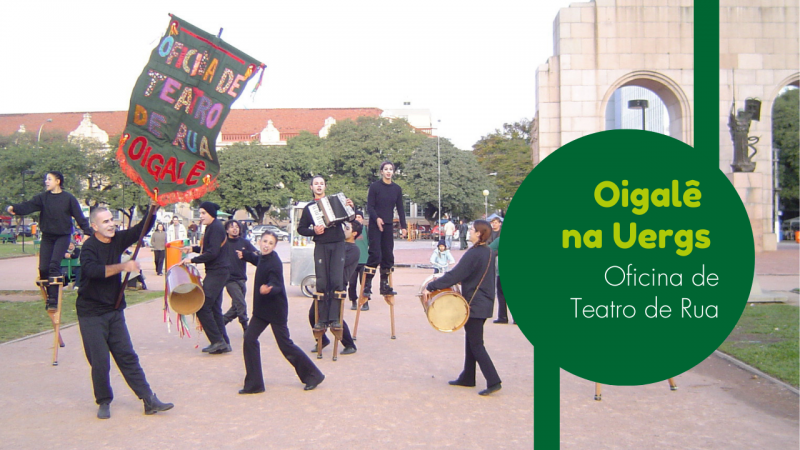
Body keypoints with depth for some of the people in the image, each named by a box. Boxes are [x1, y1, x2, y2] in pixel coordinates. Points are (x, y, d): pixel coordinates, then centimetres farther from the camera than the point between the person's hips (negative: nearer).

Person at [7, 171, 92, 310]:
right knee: (43, 268, -1)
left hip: (63, 236, -3)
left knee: (54, 264, -17)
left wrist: (89, 232, -5)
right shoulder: (43, 197, 2)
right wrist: (14, 208, -32)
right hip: (47, 236, 4)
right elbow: (28, 206, -13)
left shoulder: (68, 198, -4)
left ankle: (53, 299, -11)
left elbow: (79, 216, -2)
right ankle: (50, 294, 18)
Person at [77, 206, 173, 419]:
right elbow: (93, 270, -31)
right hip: (91, 314, -5)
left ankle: (149, 400, 5)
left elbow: (141, 229, -2)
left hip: (114, 311, 5)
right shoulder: (89, 246, -14)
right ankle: (104, 402, 17)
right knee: (100, 361, -2)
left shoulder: (117, 239, 3)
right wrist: (122, 266, -36)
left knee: (127, 357, 6)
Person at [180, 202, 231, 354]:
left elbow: (212, 253, -22)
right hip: (215, 272, 11)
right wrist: (193, 248, 18)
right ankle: (223, 343, 16)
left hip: (217, 272, -11)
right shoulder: (211, 227, 18)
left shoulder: (216, 228, -14)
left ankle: (218, 341, -9)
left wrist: (192, 260, -18)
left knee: (202, 307, -12)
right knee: (214, 308, 12)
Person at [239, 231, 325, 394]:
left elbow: (277, 287, -28)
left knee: (285, 346, -1)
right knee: (249, 339, -1)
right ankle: (253, 384, 7)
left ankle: (313, 375, 15)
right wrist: (245, 255, 42)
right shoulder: (264, 258, 4)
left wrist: (268, 289, -50)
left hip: (276, 309, -8)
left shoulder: (274, 263, -21)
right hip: (262, 308, 8)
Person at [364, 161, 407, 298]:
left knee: (388, 255, 6)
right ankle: (367, 285, -8)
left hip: (389, 225, 5)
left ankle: (384, 285, 14)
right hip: (375, 225, -5)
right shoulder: (375, 186, -3)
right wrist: (376, 218, -23)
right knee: (375, 254, -12)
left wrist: (403, 226, 5)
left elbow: (400, 208, 12)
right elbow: (369, 206, -6)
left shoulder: (397, 189, 9)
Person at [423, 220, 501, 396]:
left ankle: (493, 381, -6)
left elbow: (454, 275, -23)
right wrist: (463, 280, 21)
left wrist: (431, 287, -18)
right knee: (470, 340, 17)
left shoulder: (473, 254, -20)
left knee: (476, 344, -4)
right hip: (485, 302, 9)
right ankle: (467, 377, 25)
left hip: (475, 305, -9)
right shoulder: (489, 252, 7)